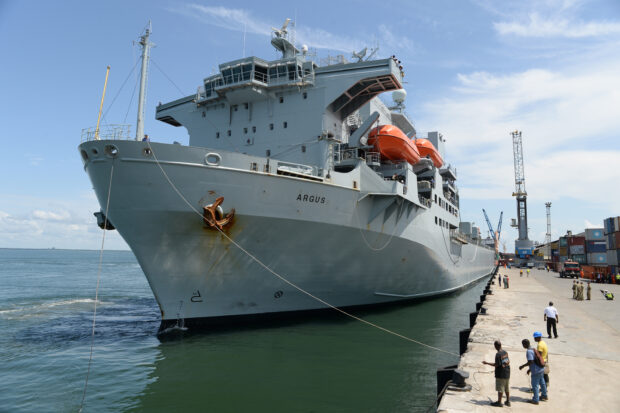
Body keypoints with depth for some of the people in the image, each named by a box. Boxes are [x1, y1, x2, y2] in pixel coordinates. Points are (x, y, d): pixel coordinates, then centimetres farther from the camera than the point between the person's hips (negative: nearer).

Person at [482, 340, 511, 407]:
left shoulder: (498, 354, -21)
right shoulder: (505, 353, 3)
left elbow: (496, 364, -21)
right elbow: (508, 361, 13)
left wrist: (487, 363, -14)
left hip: (500, 375, -8)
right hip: (507, 374, 8)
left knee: (500, 389, 2)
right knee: (507, 389, 17)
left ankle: (499, 402, 10)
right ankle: (508, 401, 25)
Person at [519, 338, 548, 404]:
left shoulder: (529, 351, -19)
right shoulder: (533, 349, 11)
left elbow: (530, 361, -26)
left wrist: (522, 366, -14)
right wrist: (530, 369, 23)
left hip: (536, 371, -9)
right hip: (541, 369, 9)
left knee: (535, 385, 0)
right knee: (542, 383, 23)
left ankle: (535, 400, 7)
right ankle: (544, 396, 40)